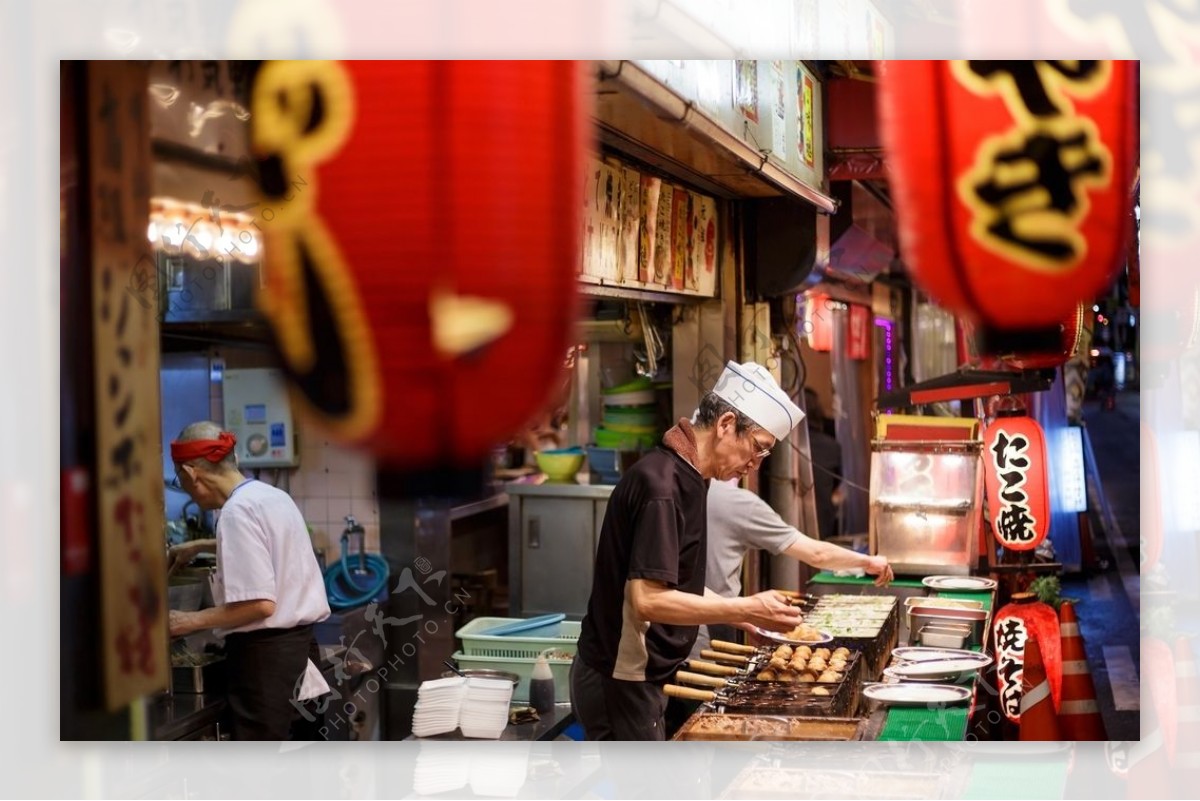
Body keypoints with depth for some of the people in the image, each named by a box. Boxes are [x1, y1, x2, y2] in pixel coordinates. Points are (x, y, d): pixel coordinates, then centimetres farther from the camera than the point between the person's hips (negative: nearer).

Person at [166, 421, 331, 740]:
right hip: (296, 640, 9)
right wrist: (201, 546, 37)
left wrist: (192, 621, -13)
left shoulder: (237, 511, -17)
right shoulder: (272, 495, 11)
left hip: (264, 653, -9)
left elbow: (260, 604, -23)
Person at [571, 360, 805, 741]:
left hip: (637, 678, 10)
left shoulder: (682, 479, 10)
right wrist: (745, 609, -21)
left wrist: (741, 610, 11)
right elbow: (648, 599, -27)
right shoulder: (662, 485, -21)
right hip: (620, 682, -10)